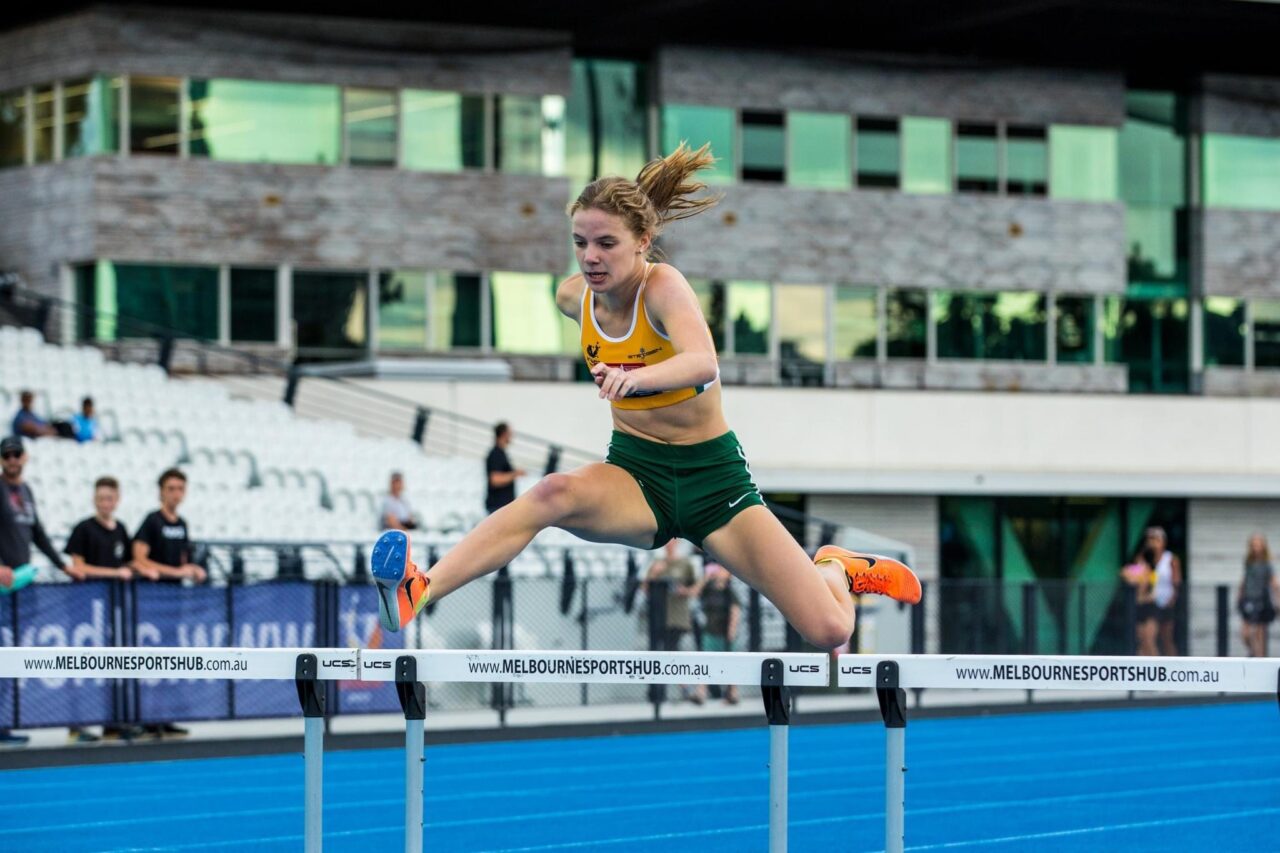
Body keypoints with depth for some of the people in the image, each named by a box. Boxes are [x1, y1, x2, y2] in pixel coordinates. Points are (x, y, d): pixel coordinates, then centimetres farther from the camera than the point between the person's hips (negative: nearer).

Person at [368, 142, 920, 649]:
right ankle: (418, 594, -48)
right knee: (553, 494, -35)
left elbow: (703, 363, -43)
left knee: (828, 632, -13)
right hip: (634, 472, 3)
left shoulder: (663, 285, -21)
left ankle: (835, 569, 24)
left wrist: (635, 377, -62)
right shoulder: (573, 296, -5)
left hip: (711, 475, -3)